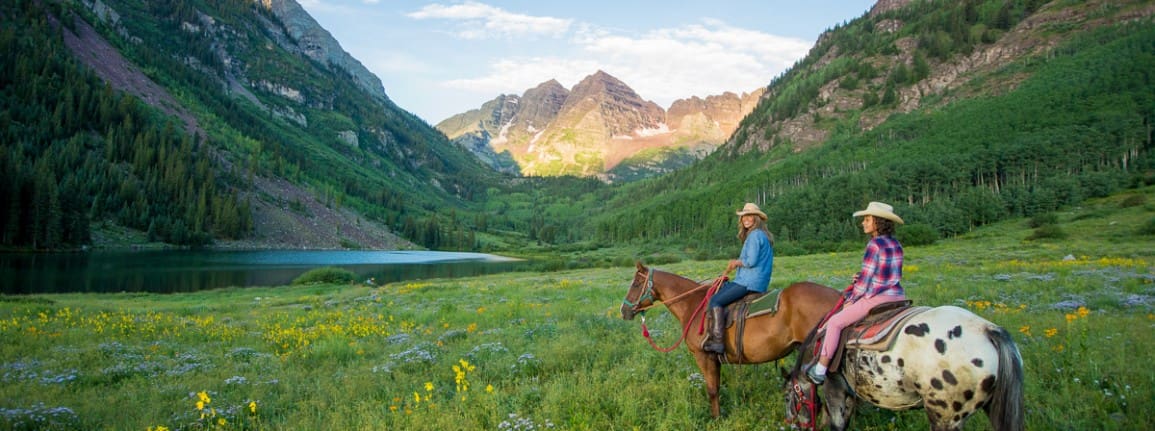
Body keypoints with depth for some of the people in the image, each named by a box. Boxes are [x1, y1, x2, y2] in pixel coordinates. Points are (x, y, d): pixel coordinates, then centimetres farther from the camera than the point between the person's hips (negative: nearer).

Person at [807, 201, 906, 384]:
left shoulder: (874, 245, -13)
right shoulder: (896, 244, 12)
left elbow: (865, 279, -12)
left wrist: (852, 299, 1)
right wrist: (862, 278, 8)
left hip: (877, 299, -8)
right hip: (898, 296, 9)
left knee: (835, 321, -2)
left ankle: (820, 371, 0)